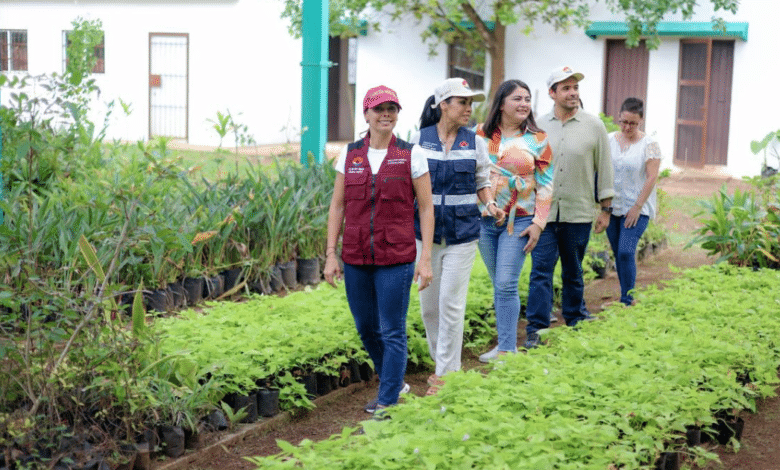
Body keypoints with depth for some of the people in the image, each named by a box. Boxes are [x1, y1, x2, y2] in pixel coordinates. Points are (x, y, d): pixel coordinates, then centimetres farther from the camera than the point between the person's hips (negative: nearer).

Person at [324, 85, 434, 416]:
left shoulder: (411, 155, -1)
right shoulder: (349, 155, 6)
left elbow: (426, 208, -1)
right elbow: (337, 206, 8)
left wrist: (425, 258, -7)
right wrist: (331, 255, 3)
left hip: (396, 258, -3)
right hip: (355, 258, 4)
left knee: (392, 332, -1)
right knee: (366, 327, 13)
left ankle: (387, 404, 9)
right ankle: (395, 383, 34)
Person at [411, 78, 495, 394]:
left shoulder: (475, 142, 4)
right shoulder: (419, 139, 1)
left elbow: (483, 182, 11)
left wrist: (489, 204, -9)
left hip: (463, 232, -1)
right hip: (426, 230, 1)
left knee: (451, 303, -4)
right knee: (428, 303, 8)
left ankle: (447, 373, 6)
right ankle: (440, 361, 27)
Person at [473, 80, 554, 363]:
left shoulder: (537, 140, 0)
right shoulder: (481, 134, 5)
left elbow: (546, 185, 0)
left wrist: (538, 223, -6)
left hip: (519, 221, -3)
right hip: (485, 220, 3)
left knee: (506, 284, -10)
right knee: (499, 285, 10)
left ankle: (507, 350, -4)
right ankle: (505, 343, 20)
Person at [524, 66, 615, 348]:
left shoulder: (594, 126, 1)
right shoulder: (538, 127, 5)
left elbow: (604, 168, 5)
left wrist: (606, 209, 4)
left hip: (578, 212, 0)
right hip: (543, 211, 0)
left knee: (573, 273, 12)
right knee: (541, 272, -5)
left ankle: (576, 322, 28)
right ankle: (535, 331, -3)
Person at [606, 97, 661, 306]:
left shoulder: (649, 144, -5)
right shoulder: (609, 140, 6)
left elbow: (651, 178, -8)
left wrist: (637, 207, -12)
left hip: (636, 209, -4)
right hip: (612, 207, 4)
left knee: (626, 252, -15)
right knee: (618, 254, 8)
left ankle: (627, 301, -8)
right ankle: (626, 297, 20)